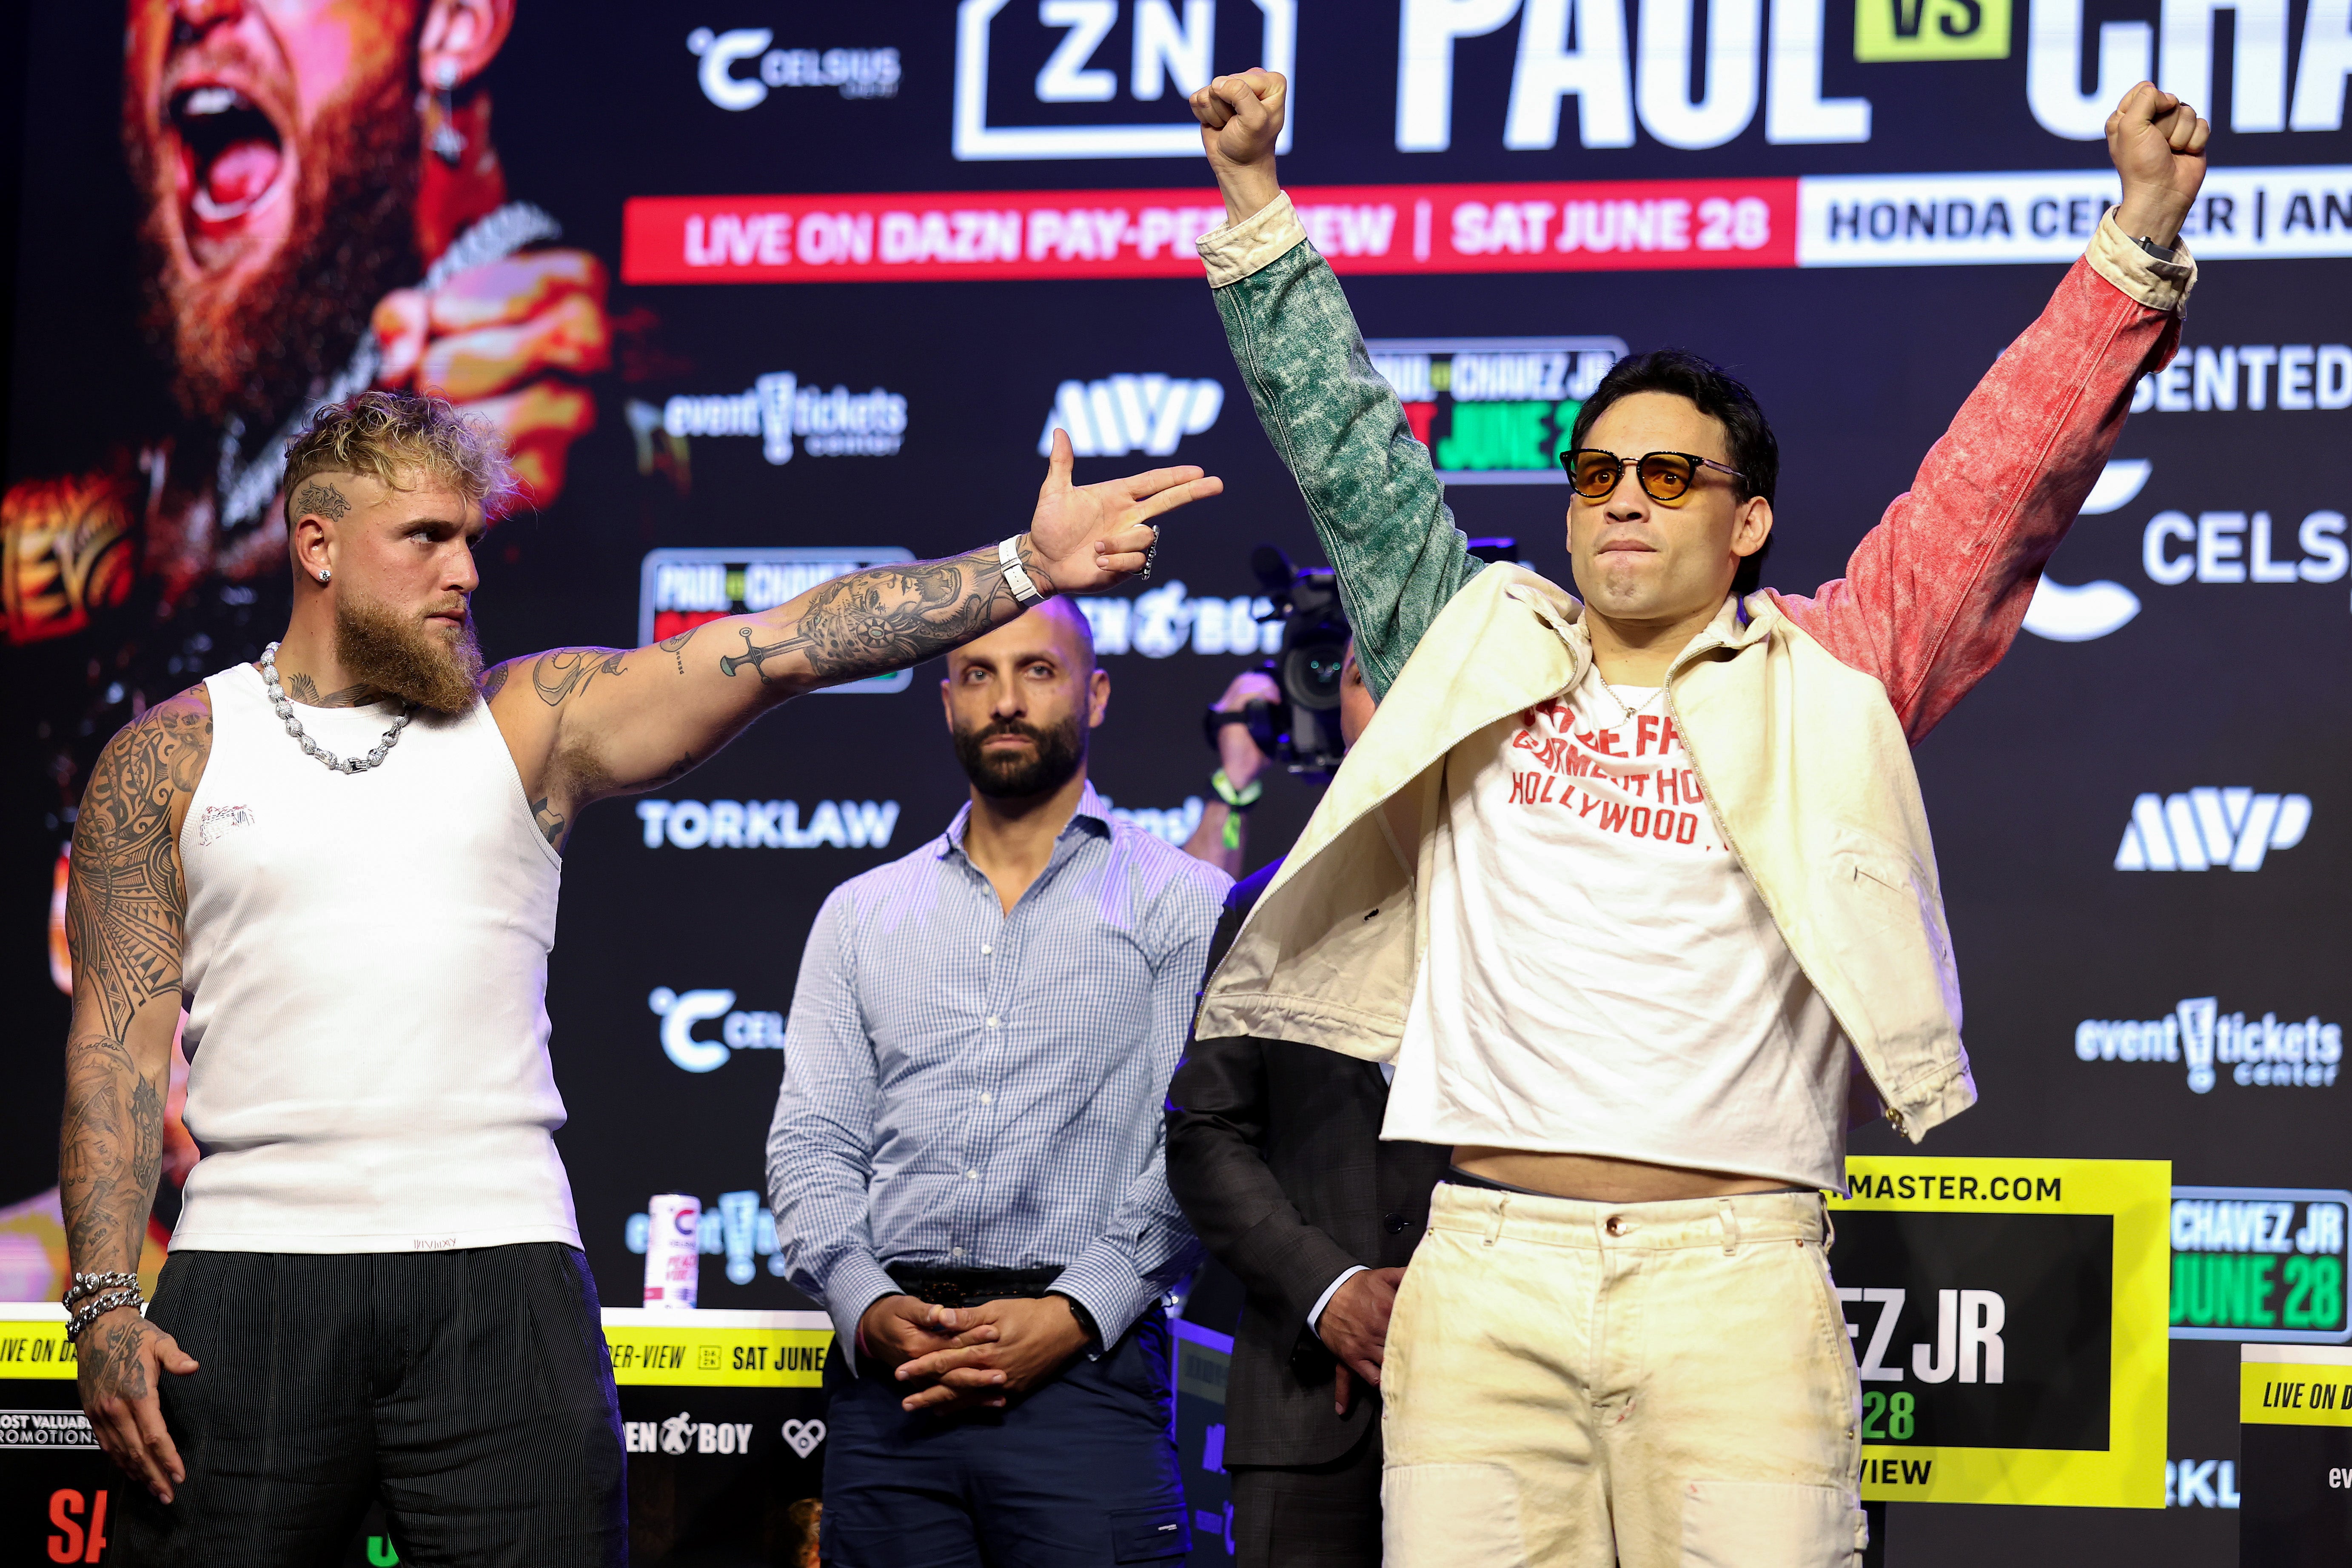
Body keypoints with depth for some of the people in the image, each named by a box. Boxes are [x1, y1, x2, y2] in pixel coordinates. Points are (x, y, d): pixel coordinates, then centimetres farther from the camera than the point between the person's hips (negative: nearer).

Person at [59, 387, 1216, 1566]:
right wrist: (103, 1302, -6)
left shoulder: (532, 722, 9)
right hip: (250, 1283, 0)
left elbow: (780, 648, -2)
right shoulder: (170, 757, 7)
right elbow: (119, 1040, 4)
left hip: (499, 1271, 1)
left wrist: (1028, 565, -12)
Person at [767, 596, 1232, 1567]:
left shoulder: (1183, 903, 7)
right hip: (886, 1376, 3)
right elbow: (809, 1144, 12)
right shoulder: (860, 914, 19)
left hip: (1085, 1368, -3)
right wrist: (868, 1306, -6)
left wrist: (1074, 1314, -14)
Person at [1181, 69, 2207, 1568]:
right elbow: (1347, 449, 20)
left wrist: (2142, 238, 0)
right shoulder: (1480, 656, 16)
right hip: (1483, 1273, 2)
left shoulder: (1825, 686, 10)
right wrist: (1255, 206, 18)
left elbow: (2007, 477, 6)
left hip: (1738, 1276, -2)